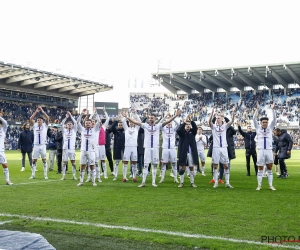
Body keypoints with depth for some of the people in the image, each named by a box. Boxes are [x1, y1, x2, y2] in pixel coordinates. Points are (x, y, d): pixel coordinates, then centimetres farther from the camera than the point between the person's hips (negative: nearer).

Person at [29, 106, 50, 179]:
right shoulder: (35, 125, 6)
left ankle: (45, 175, 7)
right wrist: (36, 111, -12)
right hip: (36, 145, 2)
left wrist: (42, 111, -14)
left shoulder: (45, 125, 3)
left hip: (43, 145, -2)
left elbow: (47, 118, -12)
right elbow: (30, 119, -7)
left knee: (44, 160, 2)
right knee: (34, 160, 4)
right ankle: (33, 175, 12)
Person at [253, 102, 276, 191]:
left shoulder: (270, 128, 10)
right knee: (260, 168, 2)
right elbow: (254, 118, -2)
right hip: (261, 150, -1)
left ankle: (270, 185, 10)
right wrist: (257, 109, -10)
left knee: (269, 168, 5)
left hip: (269, 150, 2)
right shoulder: (258, 128, 6)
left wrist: (272, 109, -7)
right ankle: (259, 185, 6)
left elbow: (274, 119, 1)